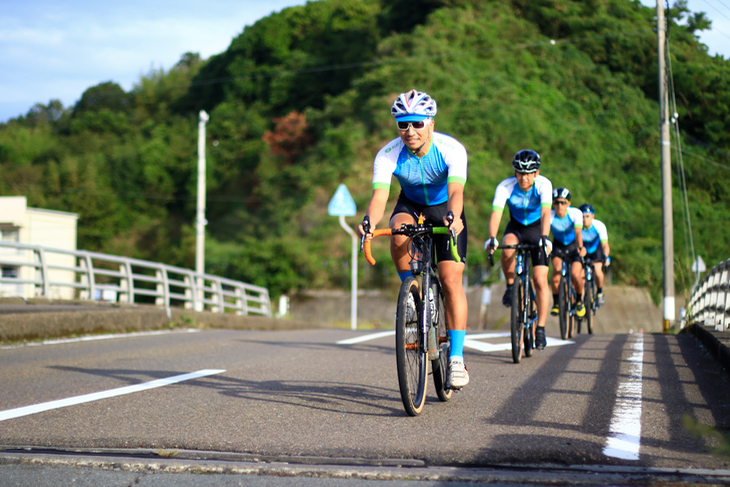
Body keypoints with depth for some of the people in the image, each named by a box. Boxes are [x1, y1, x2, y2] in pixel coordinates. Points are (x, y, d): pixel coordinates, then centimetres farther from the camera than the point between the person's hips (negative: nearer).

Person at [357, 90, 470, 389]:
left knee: (451, 280, -14)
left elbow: (456, 191, -43)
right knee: (399, 233, -35)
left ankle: (456, 358, -8)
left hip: (445, 209, -2)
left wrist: (453, 217, -65)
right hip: (411, 206, 2)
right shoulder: (389, 154, -26)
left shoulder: (451, 150, -30)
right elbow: (380, 195, -38)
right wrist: (370, 221, -60)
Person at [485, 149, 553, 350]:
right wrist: (492, 238, -51)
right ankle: (510, 286, -8)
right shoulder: (505, 186, -24)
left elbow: (545, 213, -37)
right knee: (508, 248, -35)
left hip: (537, 228, -1)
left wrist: (544, 238, -53)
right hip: (516, 227, 1)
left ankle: (540, 329, -3)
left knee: (540, 280, -10)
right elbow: (496, 213, -35)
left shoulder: (544, 184, -25)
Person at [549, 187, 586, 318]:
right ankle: (556, 303, -12)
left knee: (575, 274, -18)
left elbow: (578, 232, -38)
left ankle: (579, 301, 11)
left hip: (573, 245, -1)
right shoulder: (550, 215, -25)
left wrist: (580, 247, -57)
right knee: (557, 269, -27)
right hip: (558, 245, 1)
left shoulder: (575, 213, -25)